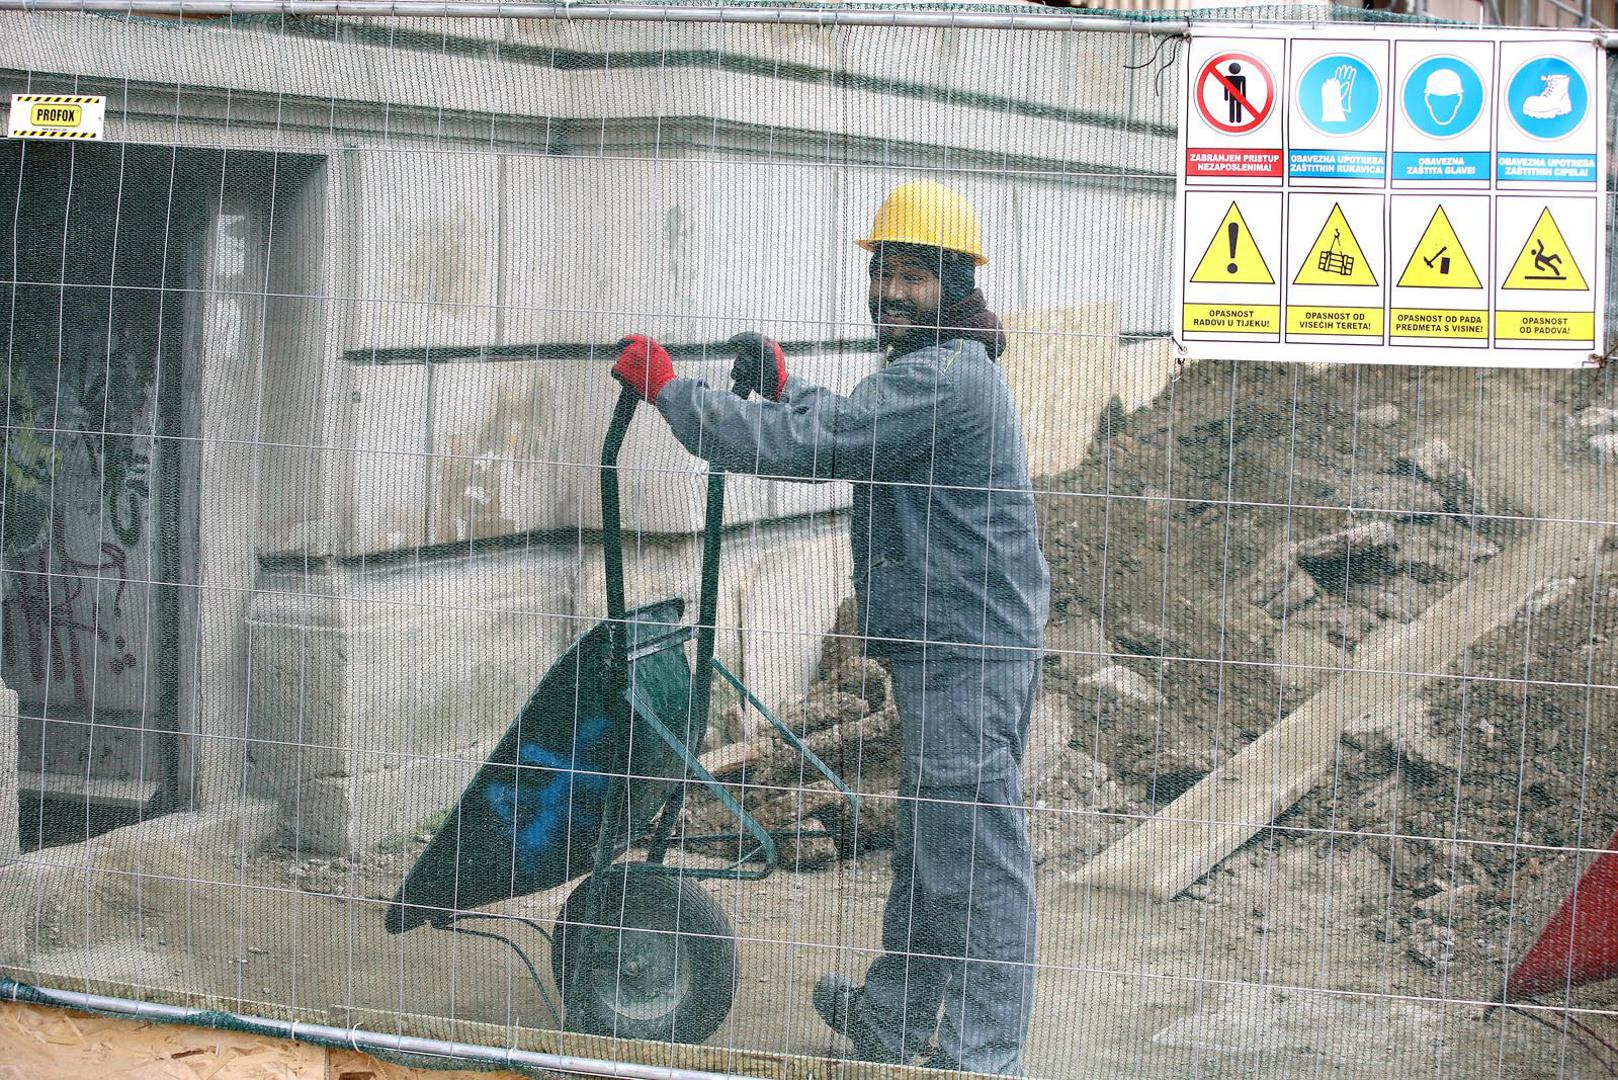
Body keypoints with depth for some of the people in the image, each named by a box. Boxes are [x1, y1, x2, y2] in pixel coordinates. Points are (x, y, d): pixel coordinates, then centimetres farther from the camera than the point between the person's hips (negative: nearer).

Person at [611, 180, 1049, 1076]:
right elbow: (845, 432, 29)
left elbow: (808, 443, -23)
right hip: (947, 648, 11)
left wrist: (669, 389, -16)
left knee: (973, 857, -7)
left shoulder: (940, 378, -18)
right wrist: (782, 385, 10)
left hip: (967, 656, -11)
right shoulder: (949, 370, 17)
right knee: (927, 843, 21)